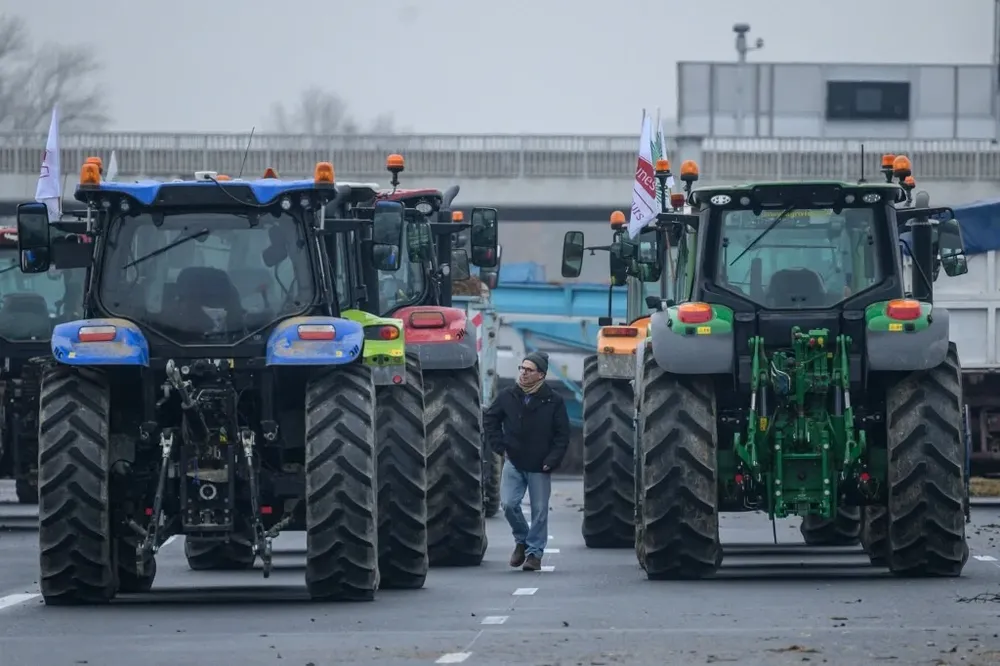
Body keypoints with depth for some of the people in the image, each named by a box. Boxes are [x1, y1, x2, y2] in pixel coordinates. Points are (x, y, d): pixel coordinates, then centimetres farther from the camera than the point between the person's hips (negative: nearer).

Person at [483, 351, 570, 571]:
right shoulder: (507, 396, 2)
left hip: (540, 467, -1)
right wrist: (500, 446, 4)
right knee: (508, 504, -10)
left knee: (539, 511, 2)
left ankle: (534, 553, 13)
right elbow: (490, 420, 14)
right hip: (513, 463, 2)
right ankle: (522, 540, 15)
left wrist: (552, 460, -9)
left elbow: (562, 435, 1)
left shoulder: (554, 402, -3)